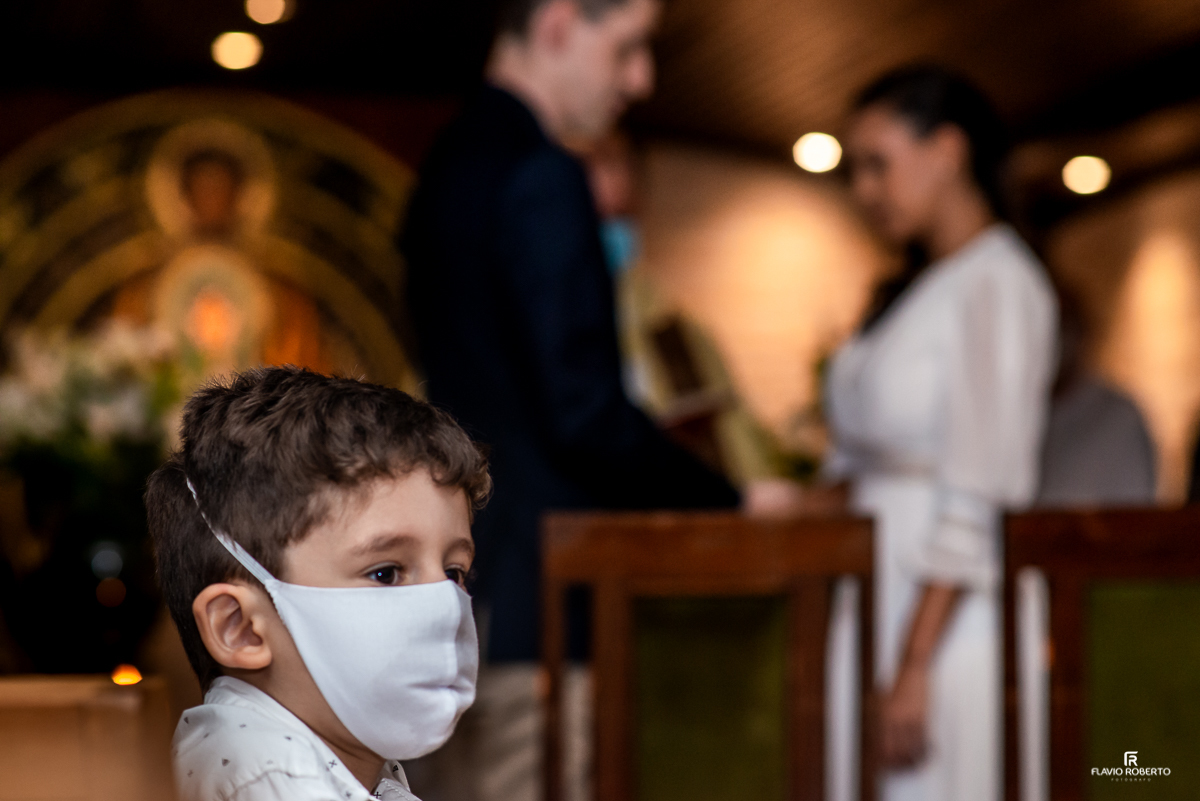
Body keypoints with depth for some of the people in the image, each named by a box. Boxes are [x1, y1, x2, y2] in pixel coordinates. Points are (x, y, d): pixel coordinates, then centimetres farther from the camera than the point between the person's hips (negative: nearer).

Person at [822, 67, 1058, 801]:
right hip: (880, 605, 8)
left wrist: (913, 667, -20)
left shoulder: (997, 284, -9)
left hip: (944, 619, -8)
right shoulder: (912, 291, 19)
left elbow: (977, 499, -16)